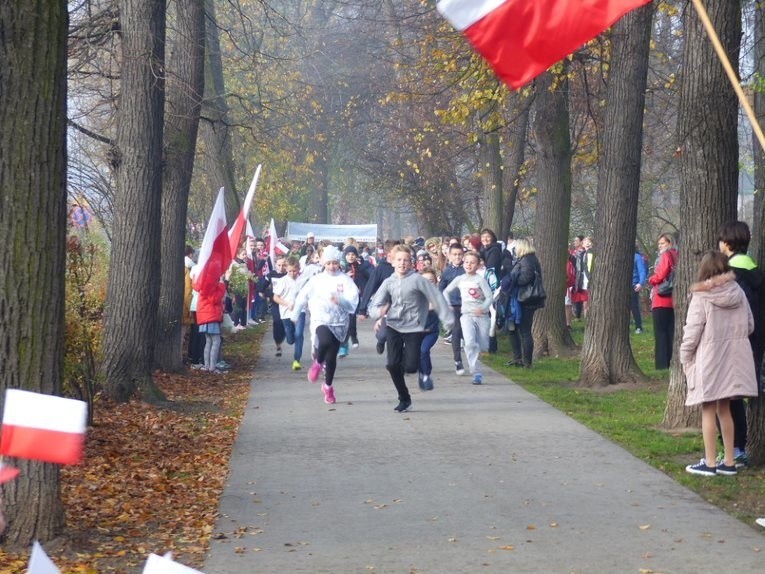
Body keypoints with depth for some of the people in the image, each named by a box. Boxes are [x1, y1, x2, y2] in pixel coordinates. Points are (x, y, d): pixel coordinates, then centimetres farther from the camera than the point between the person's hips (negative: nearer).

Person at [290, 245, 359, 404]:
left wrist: (339, 300, -31)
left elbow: (353, 302, -12)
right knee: (325, 341, -33)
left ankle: (328, 386, 32)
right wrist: (295, 315, 22)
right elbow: (302, 297, 15)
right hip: (320, 320, -1)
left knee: (331, 357, 9)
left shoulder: (346, 280, -3)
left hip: (339, 323, 1)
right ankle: (318, 362, -2)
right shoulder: (317, 279, 4)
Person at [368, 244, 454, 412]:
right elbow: (374, 305, 0)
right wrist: (380, 312, -24)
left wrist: (448, 320, -13)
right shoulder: (388, 282, 4)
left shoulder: (417, 279, -8)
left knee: (410, 367, -12)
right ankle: (404, 399, 11)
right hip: (393, 327, 3)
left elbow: (436, 298, -9)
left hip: (413, 328, -3)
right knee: (393, 365, -7)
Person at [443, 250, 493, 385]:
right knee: (470, 342, -22)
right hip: (467, 315, 1)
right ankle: (476, 373, -22)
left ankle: (472, 360, 42)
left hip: (481, 315, -1)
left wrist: (483, 308, -30)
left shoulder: (480, 279, -5)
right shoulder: (460, 279, 6)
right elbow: (446, 291, 19)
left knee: (482, 346, 6)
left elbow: (490, 297, -13)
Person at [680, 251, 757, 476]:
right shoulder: (737, 292, 2)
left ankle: (710, 463, 8)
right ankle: (729, 462, 18)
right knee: (724, 409, 15)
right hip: (734, 358, 5)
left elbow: (692, 332, -12)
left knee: (709, 411, 4)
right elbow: (750, 326, 8)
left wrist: (684, 358, 0)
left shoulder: (701, 297, -12)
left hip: (710, 359, -5)